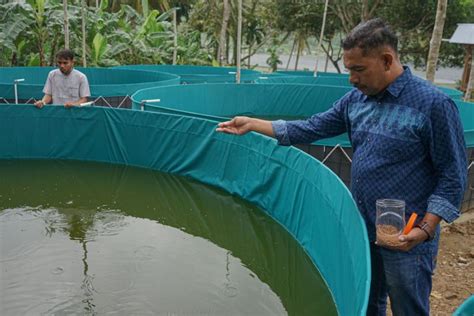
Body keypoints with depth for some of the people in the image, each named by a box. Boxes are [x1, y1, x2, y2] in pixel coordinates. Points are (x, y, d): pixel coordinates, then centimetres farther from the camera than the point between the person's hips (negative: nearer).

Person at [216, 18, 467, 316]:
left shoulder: (433, 104, -16)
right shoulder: (356, 99, 2)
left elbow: (453, 176, -13)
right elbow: (311, 129, 6)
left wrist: (425, 229, -20)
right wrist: (252, 125, 4)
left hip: (405, 238, -6)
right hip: (362, 230, 6)